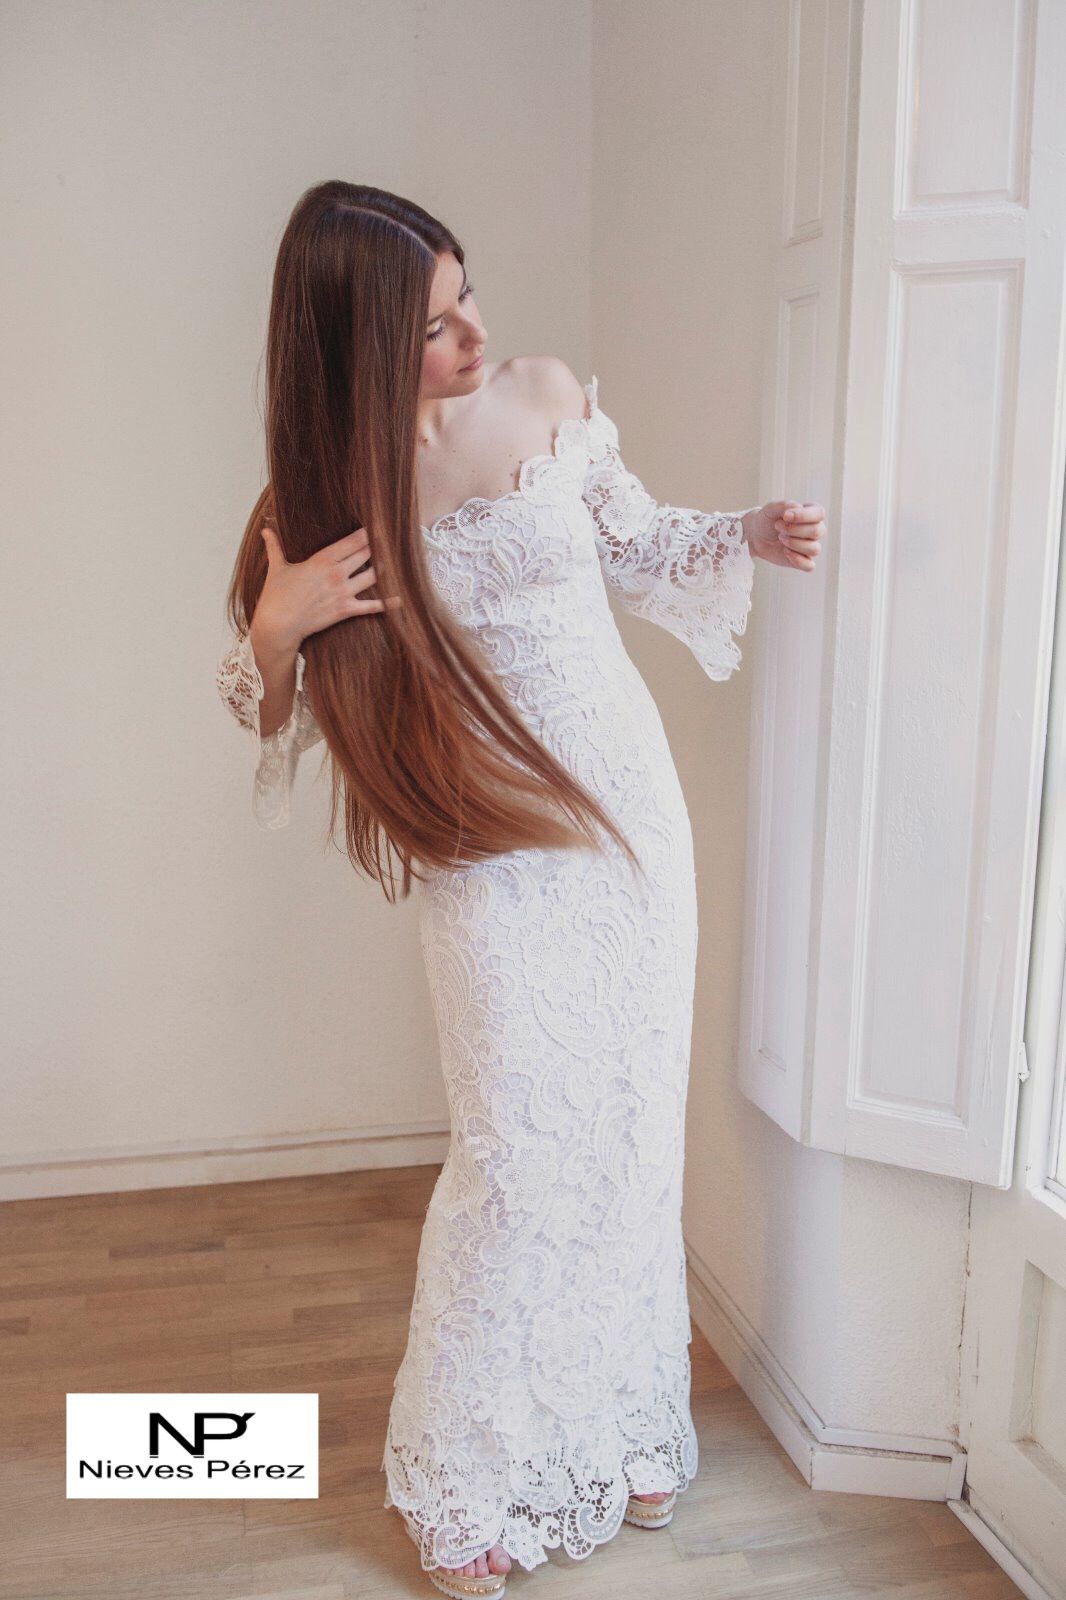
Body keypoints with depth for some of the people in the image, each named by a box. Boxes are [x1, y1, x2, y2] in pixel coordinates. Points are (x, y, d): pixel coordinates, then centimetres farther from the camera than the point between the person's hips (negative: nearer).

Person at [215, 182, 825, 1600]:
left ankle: (625, 1425, 34)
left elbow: (639, 546, 13)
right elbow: (271, 707, -2)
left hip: (628, 809, 4)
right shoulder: (327, 492, -9)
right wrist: (270, 632, -22)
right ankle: (460, 1480, 21)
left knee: (634, 1130, 11)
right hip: (491, 851, -3)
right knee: (522, 1153, -4)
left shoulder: (549, 398, -2)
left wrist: (751, 535, -3)